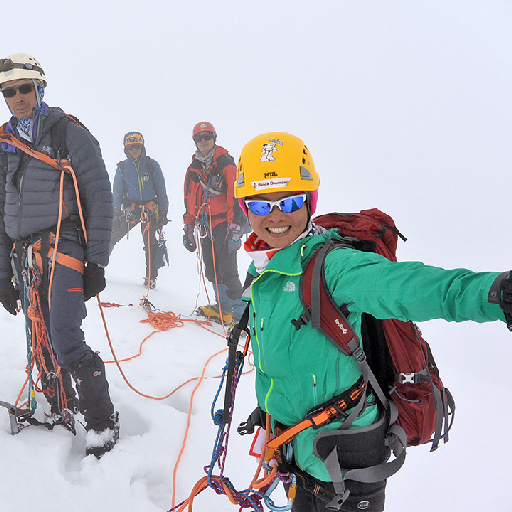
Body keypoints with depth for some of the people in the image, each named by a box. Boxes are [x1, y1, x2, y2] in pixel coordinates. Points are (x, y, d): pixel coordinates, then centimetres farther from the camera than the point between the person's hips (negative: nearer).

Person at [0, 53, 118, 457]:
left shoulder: (70, 135, -2)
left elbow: (100, 200, -5)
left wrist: (97, 263, -10)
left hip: (64, 247, -6)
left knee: (67, 345, -14)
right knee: (42, 345, 9)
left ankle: (102, 420, 2)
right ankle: (59, 409, 27)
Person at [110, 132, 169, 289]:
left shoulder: (152, 165, 2)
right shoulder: (122, 167, 8)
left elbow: (161, 190, 4)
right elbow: (117, 192, 11)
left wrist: (163, 213, 0)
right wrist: (116, 212, 1)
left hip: (149, 209, -2)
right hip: (129, 208, 2)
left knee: (150, 243, -8)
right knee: (113, 236, -4)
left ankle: (151, 277, 2)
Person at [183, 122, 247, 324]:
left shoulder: (226, 164, -4)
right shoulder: (193, 169, 16)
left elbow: (235, 198, -12)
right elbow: (189, 202, 21)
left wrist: (235, 229, -19)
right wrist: (188, 229, 17)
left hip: (223, 224, -7)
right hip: (205, 226, 7)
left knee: (227, 271, -11)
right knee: (212, 270, 10)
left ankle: (240, 313, -5)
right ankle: (223, 308, 22)